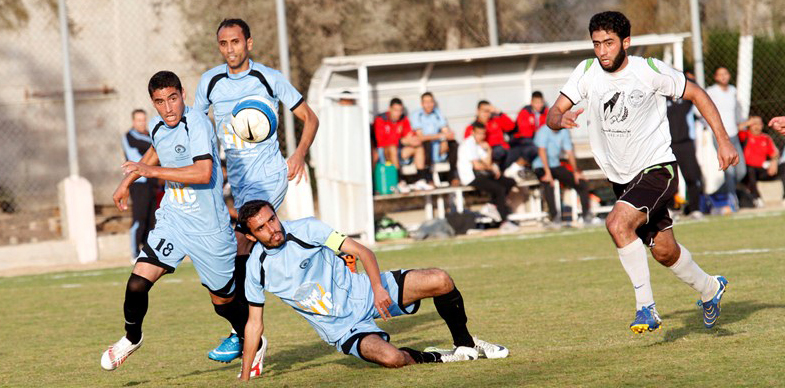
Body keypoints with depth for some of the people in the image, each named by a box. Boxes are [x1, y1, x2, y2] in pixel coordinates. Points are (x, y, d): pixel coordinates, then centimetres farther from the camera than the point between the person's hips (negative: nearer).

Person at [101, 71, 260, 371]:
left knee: (224, 302, 9)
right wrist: (128, 181, 29)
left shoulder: (196, 123, -21)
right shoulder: (157, 127, 2)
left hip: (209, 229, -5)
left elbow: (204, 173, -34)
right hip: (172, 220, 5)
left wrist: (153, 171, -30)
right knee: (137, 284, -10)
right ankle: (132, 337, 18)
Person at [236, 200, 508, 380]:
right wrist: (244, 379, 1)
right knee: (391, 358, -33)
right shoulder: (256, 268, -8)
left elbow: (361, 251, -8)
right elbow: (255, 323, 1)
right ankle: (436, 359, 0)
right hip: (342, 329, -1)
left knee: (440, 281, -17)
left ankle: (465, 344, 8)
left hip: (364, 293, 2)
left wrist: (378, 287, -23)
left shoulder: (306, 229, -11)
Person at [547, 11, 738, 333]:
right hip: (622, 178, 5)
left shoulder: (649, 70, -15)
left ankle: (646, 307, -20)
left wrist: (723, 140, -6)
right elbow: (553, 115, -7)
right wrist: (561, 118, -32)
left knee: (617, 223, -29)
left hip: (656, 168, -5)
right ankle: (709, 289, 42)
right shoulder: (587, 72, -4)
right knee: (665, 252, 14)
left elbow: (696, 94, -2)